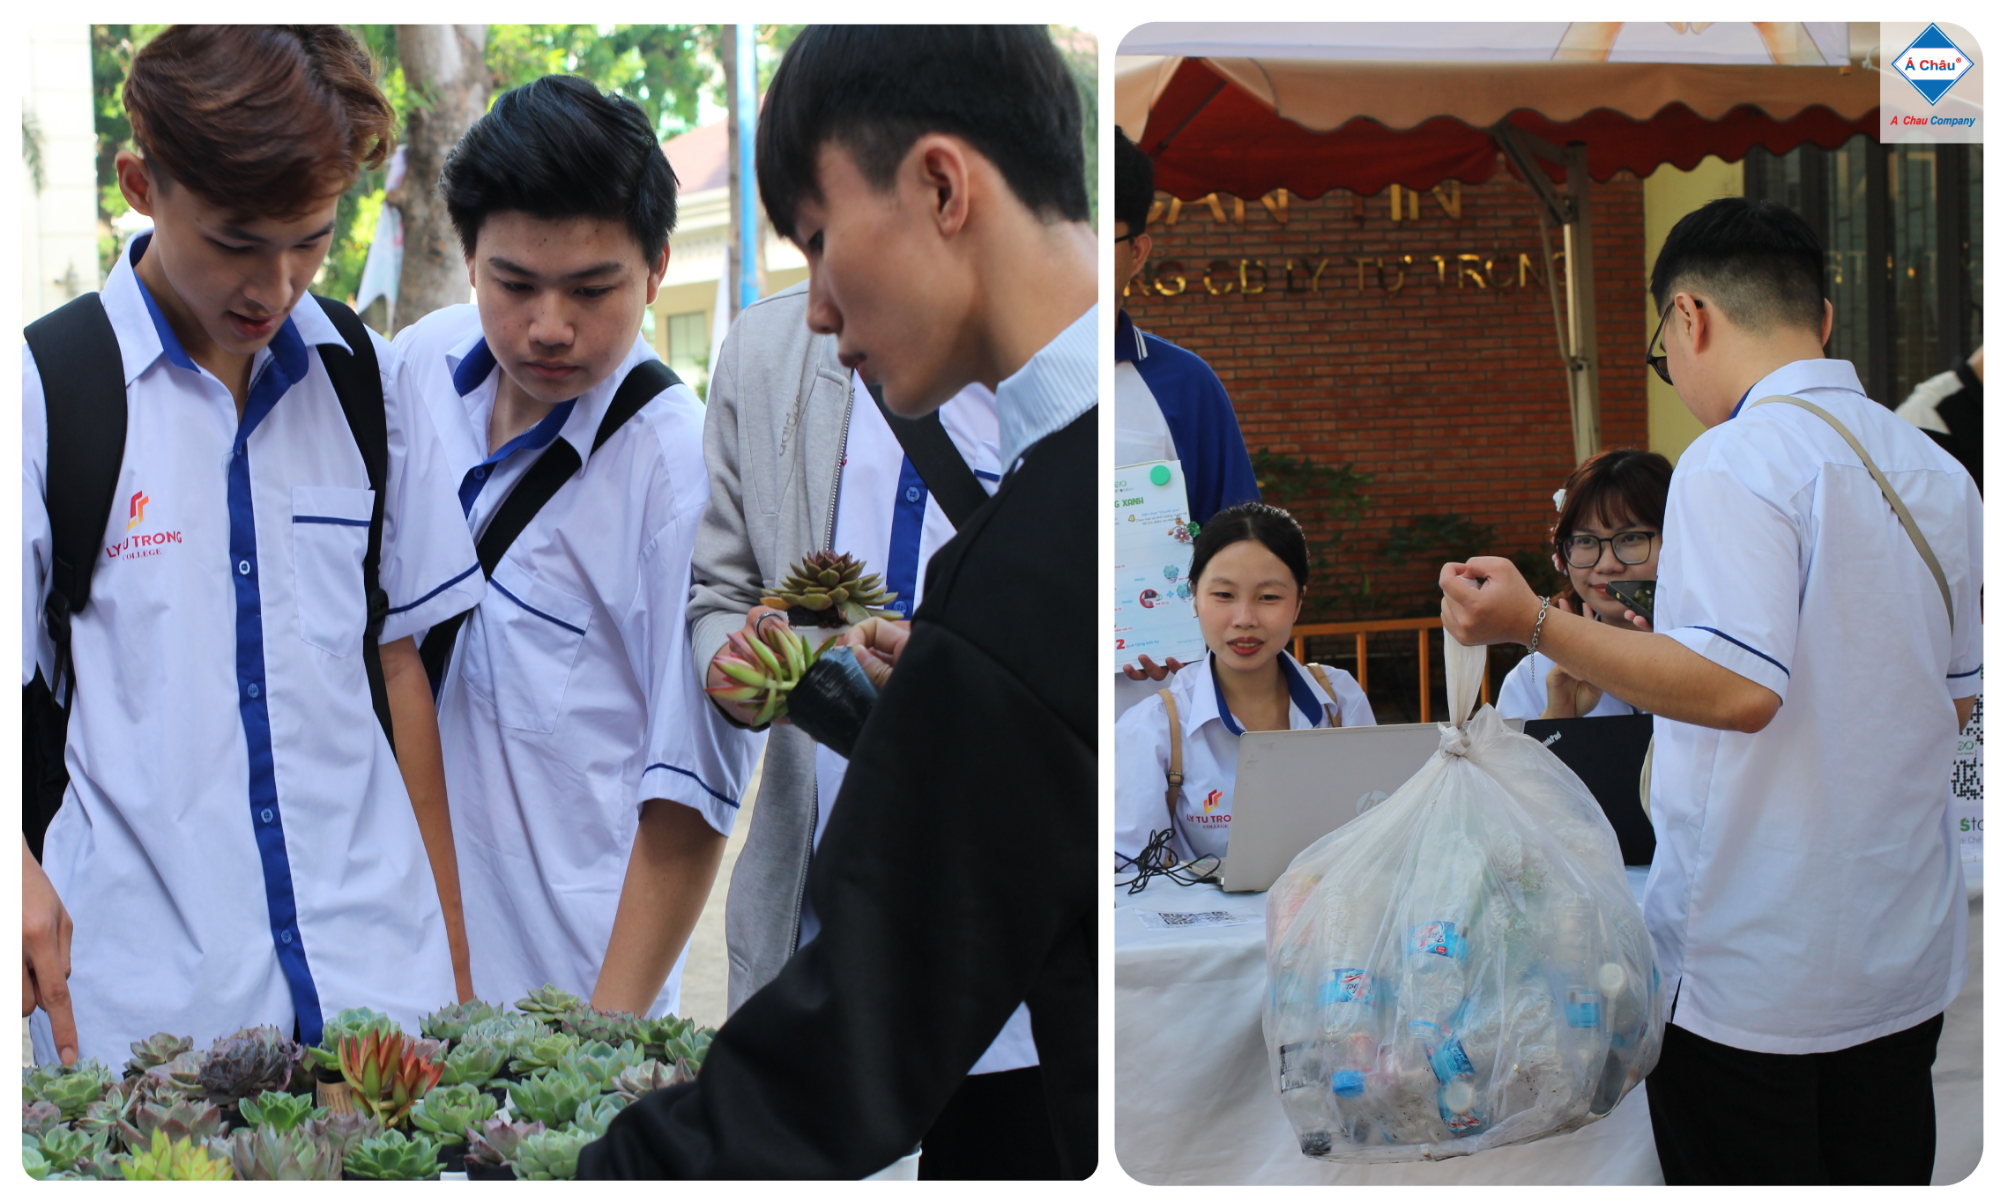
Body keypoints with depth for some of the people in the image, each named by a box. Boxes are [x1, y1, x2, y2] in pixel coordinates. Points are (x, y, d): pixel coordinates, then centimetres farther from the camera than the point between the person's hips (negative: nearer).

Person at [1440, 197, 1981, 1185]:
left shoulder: (1735, 461, -15)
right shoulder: (1938, 473, 9)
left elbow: (1738, 687, -25)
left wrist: (1535, 626, -24)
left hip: (1753, 968, -7)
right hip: (1906, 958, 7)